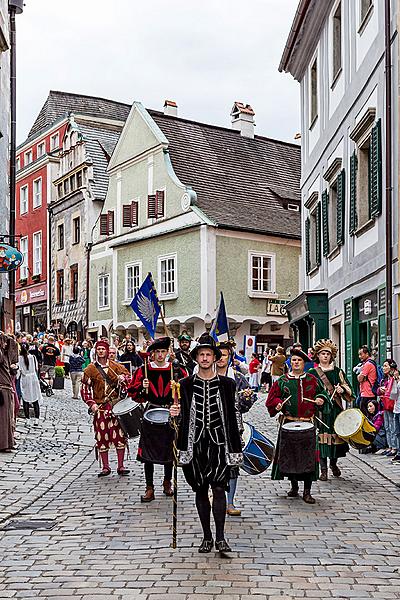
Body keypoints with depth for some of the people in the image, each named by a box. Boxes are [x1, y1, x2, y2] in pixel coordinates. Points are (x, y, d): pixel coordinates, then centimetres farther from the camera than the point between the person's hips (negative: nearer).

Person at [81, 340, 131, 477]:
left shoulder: (116, 366, 7)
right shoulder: (90, 369, 4)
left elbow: (128, 377, 5)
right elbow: (84, 389, 4)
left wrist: (123, 378, -19)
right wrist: (91, 403, -9)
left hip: (117, 406, 1)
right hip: (100, 408, -1)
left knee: (120, 435, 0)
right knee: (102, 437, 2)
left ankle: (121, 466, 9)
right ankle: (105, 467, 14)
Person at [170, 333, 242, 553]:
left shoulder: (227, 384, 4)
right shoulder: (185, 385, 5)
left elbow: (233, 416, 5)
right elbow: (181, 416, 13)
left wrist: (235, 448, 2)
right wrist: (175, 414, -12)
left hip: (219, 442, -1)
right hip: (195, 443, 2)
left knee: (219, 488, -9)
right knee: (201, 490, 8)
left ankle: (220, 537, -2)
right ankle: (207, 537, 17)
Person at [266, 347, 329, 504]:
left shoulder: (312, 380, 9)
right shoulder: (282, 381, 7)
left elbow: (322, 392, 21)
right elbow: (272, 398, 9)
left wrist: (321, 399, 0)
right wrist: (277, 403, -11)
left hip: (307, 424, 0)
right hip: (289, 423, 0)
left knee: (308, 458, -4)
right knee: (289, 456, 5)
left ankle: (307, 492, 4)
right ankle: (294, 486, 24)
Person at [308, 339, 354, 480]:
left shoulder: (338, 372, 11)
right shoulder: (312, 372, 6)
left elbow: (349, 388, 9)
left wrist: (342, 390, -11)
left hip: (336, 409, 2)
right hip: (320, 409, -2)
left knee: (336, 436, 2)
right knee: (322, 437, -5)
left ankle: (333, 463, 25)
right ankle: (323, 469, 0)